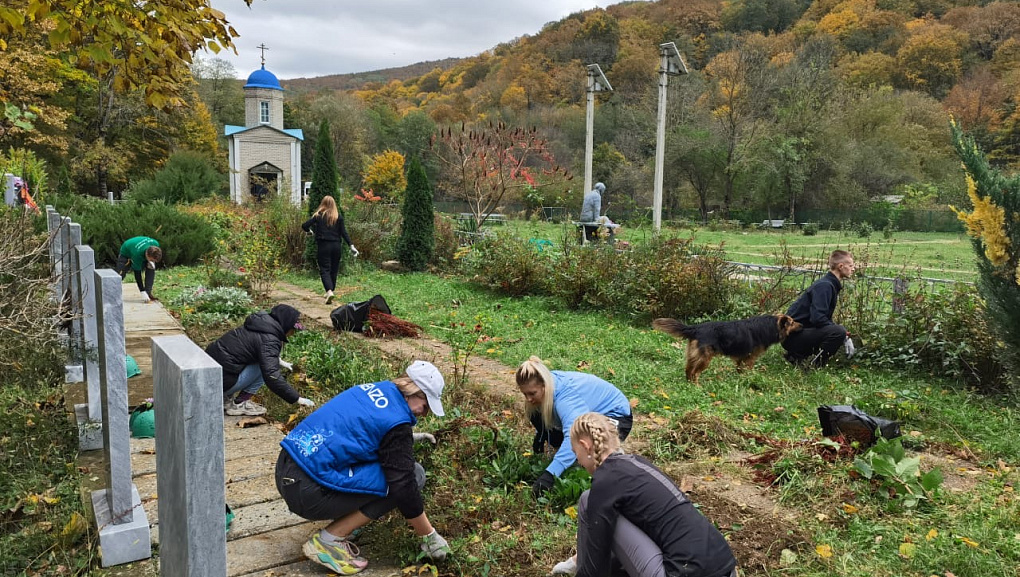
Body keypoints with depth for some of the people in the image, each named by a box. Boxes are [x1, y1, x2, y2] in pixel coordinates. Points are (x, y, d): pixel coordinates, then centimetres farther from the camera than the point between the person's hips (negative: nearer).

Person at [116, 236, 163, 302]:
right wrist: (143, 292, -37)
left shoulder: (155, 244, -34)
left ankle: (148, 293, -15)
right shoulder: (137, 254, -46)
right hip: (126, 254, -4)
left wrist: (152, 262, -24)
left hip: (143, 254, 4)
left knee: (151, 269, -18)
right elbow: (137, 273, -36)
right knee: (120, 274, -10)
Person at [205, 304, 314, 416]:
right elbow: (272, 377, -25)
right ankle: (239, 404, -2)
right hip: (220, 381, -9)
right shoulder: (269, 340, -19)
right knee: (265, 366, -6)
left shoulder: (260, 323, 10)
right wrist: (297, 399, -20)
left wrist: (279, 361, 34)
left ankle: (225, 398, 15)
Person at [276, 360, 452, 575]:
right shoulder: (396, 422, -13)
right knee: (412, 475, -6)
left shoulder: (376, 389, 11)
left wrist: (407, 439, 36)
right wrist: (429, 536, 1)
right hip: (308, 492, -9)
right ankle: (328, 540, -4)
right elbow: (404, 488, -11)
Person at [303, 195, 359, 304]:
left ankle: (329, 291, -25)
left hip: (323, 246, -2)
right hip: (336, 246, 2)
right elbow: (344, 232, -2)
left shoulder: (318, 215, -1)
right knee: (334, 270, 14)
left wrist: (309, 231, 16)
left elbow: (304, 226, -5)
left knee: (324, 269, -3)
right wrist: (351, 245, -1)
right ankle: (330, 291, 23)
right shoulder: (339, 216, 3)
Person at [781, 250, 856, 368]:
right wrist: (843, 336, -16)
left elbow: (825, 319, 20)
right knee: (838, 332, -24)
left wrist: (844, 337, 5)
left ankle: (795, 355, 12)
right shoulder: (824, 285, -16)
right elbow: (817, 318, -26)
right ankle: (812, 364, -11)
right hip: (793, 335, -10)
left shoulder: (832, 285, 16)